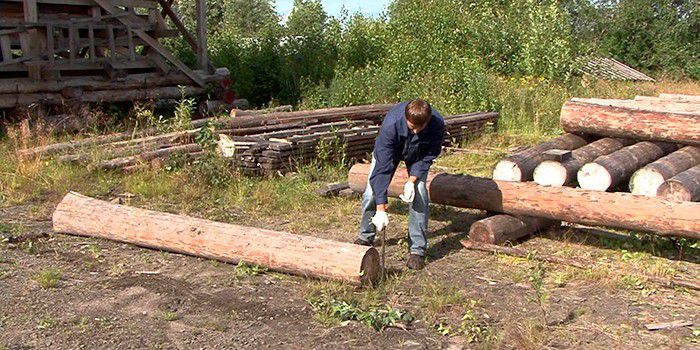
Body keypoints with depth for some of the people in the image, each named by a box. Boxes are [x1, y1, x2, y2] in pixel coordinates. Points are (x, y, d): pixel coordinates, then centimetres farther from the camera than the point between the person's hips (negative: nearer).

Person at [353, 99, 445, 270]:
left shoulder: (437, 124, -36)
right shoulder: (391, 124, -42)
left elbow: (428, 156, -17)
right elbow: (382, 167, -40)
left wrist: (412, 180, -31)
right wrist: (381, 209, -41)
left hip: (418, 156, 1)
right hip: (388, 151, -1)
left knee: (419, 194, -17)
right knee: (371, 193, -8)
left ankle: (417, 250, -8)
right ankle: (366, 236, 19)